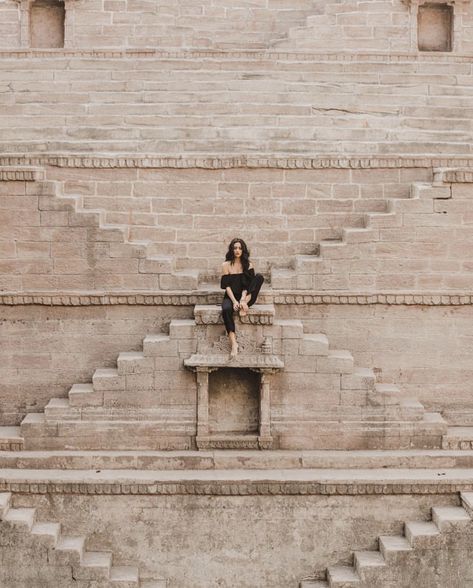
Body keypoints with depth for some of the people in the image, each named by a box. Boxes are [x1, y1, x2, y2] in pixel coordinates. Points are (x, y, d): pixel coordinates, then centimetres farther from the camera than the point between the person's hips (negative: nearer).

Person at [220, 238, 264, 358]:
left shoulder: (247, 265, 7)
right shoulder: (226, 265, 3)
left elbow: (247, 285, -4)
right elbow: (226, 286, -4)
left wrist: (243, 300, -22)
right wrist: (234, 301, -19)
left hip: (246, 296, 1)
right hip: (231, 296, -1)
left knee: (259, 277, -21)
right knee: (226, 309, -37)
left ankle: (244, 304, -31)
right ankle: (233, 343, -44)